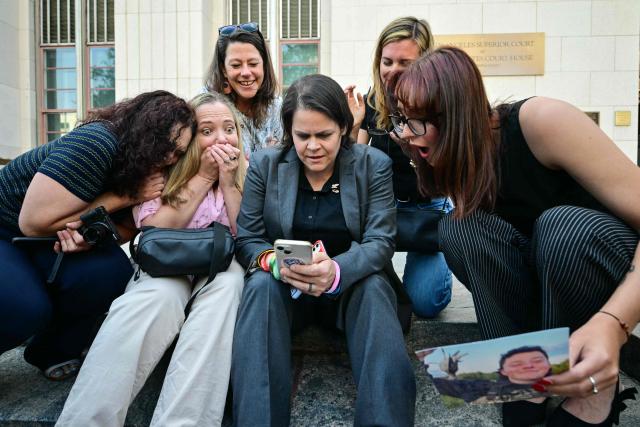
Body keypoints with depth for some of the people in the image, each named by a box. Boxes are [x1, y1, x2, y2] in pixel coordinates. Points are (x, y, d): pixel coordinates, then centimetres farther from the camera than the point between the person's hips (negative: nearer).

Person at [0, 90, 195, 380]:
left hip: (44, 245, 6)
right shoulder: (96, 142, -31)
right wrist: (126, 196, -28)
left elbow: (126, 229, -7)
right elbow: (34, 222, -29)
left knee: (109, 271, -22)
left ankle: (53, 351, 3)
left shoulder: (143, 170, -9)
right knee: (27, 308, -30)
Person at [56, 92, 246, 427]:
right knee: (161, 293, -36)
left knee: (228, 279, -35)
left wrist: (228, 181, -16)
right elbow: (154, 232, -14)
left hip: (221, 270, 1)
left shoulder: (247, 173, 1)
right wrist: (204, 176, -15)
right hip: (166, 265, -1)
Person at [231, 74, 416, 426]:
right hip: (283, 286, 1)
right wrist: (275, 261, -31)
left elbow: (380, 241, -13)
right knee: (261, 284, -31)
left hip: (351, 285, 0)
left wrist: (337, 271, -37)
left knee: (376, 287, -32)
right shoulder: (264, 165, -3)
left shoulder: (374, 165, -5)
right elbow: (246, 240, -5)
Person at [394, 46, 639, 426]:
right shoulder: (455, 161, -6)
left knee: (563, 224, -35)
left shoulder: (542, 121, -24)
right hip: (541, 281, 4)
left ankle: (596, 388, -12)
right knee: (458, 227, -22)